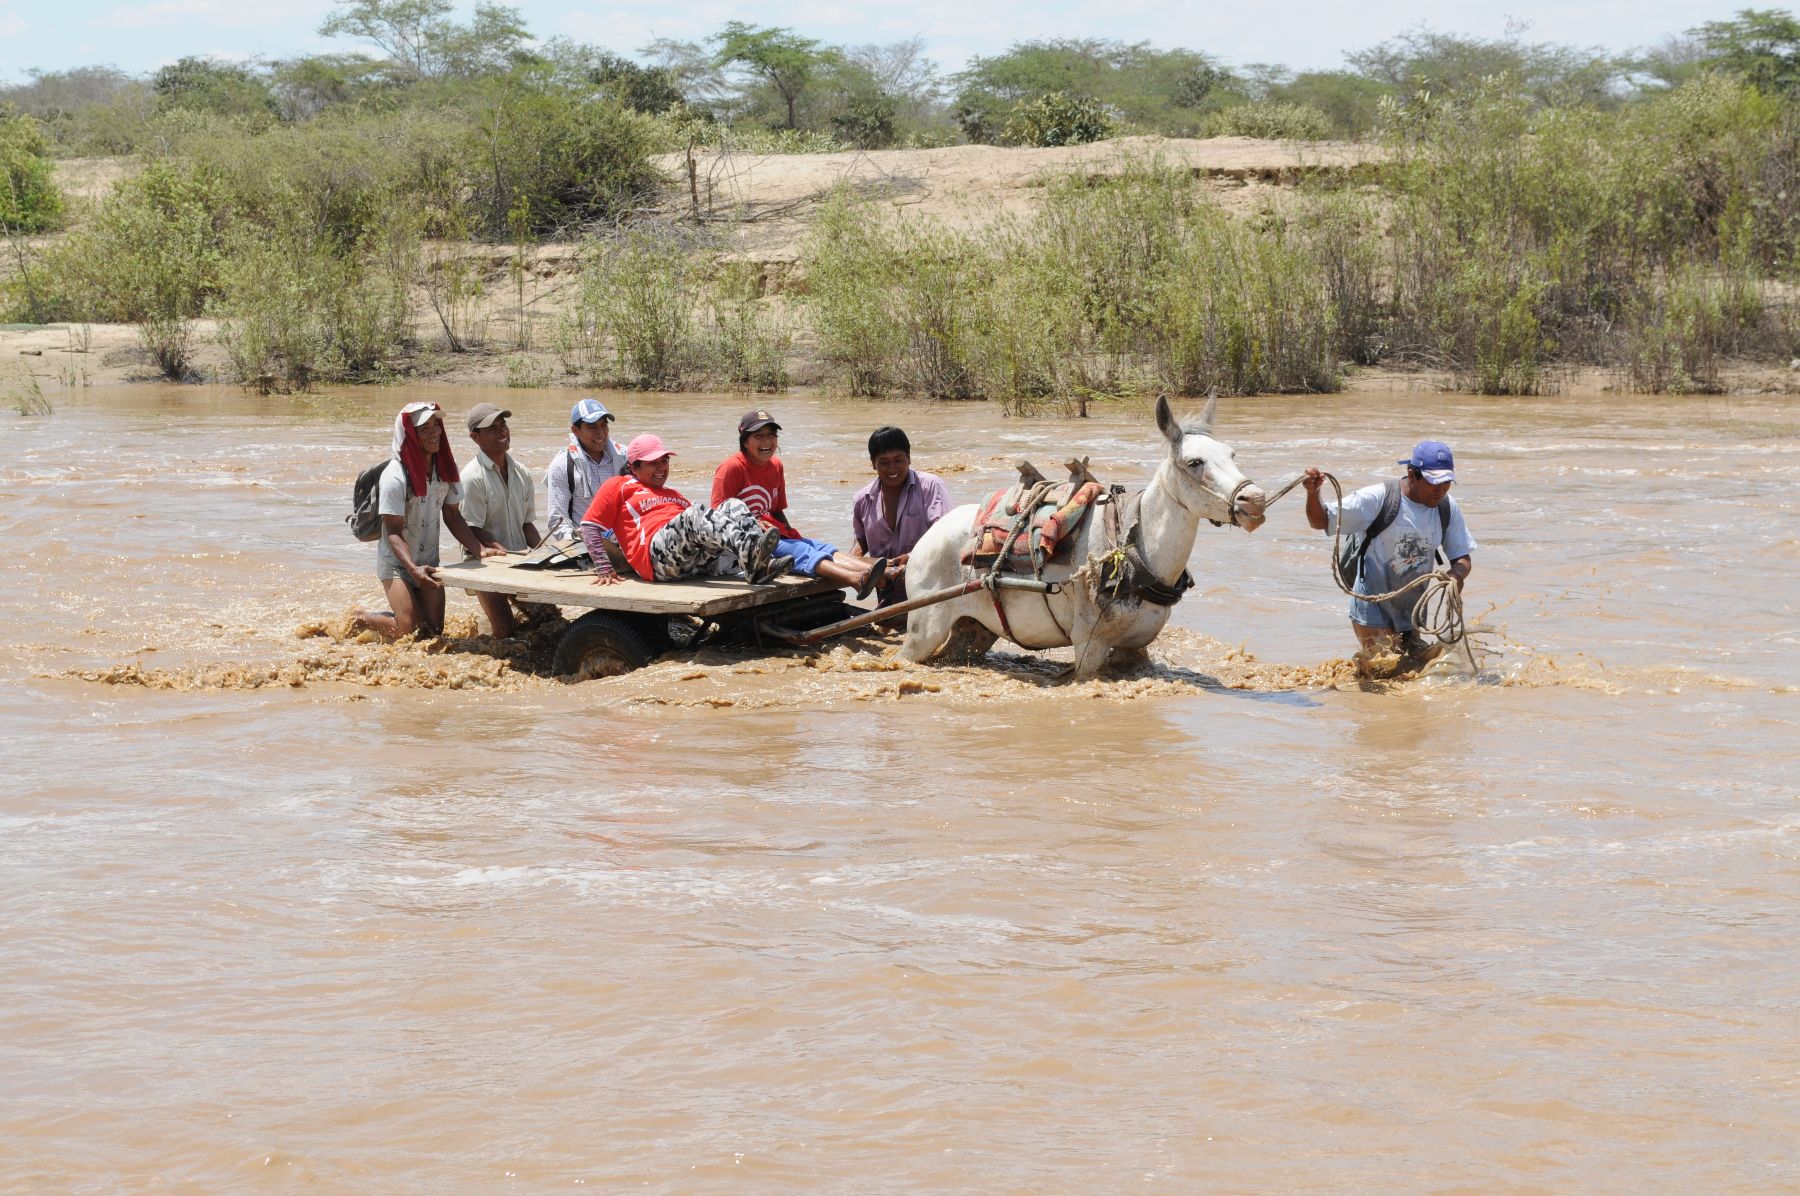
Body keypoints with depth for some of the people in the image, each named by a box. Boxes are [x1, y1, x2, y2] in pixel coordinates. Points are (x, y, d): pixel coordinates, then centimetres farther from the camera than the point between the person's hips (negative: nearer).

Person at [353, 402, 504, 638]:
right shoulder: (394, 478, -23)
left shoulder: (445, 468, -2)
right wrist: (413, 569, -38)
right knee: (409, 630, -16)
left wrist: (480, 549, -10)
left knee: (434, 629, 1)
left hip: (428, 562, 6)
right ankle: (359, 618, 12)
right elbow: (393, 532, -23)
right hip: (396, 562, -6)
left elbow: (452, 516, 4)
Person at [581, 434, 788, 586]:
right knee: (696, 514, -31)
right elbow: (590, 526, 9)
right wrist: (604, 570, -5)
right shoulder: (618, 487, 21)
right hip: (656, 557, -7)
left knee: (733, 506, -13)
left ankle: (759, 566, -39)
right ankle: (750, 553, -58)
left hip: (699, 559, 7)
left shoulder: (673, 495, 40)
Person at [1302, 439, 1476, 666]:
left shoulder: (1447, 508, -3)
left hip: (1412, 611, 5)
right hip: (1373, 607, -5)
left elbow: (1462, 558, 3)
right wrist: (1313, 493, -35)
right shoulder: (1378, 499, -17)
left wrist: (1457, 575, -21)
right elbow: (1321, 522, -15)